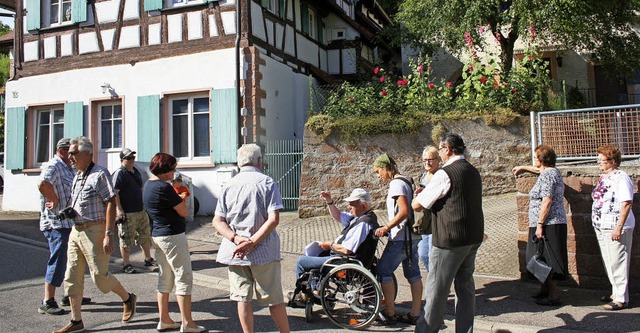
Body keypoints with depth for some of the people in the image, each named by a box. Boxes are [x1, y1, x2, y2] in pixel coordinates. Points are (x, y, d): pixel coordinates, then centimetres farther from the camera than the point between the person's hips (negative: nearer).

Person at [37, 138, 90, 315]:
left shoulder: (67, 168, 17)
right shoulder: (54, 166, -14)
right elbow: (42, 184, -34)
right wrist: (55, 201, -23)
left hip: (68, 222, 10)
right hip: (57, 223, -10)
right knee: (57, 261, -6)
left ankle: (70, 295, 29)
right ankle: (47, 303, 2)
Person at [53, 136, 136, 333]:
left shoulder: (99, 174, -12)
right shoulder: (77, 176, 14)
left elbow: (111, 204, -17)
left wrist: (108, 235, -22)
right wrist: (70, 212, 6)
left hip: (94, 230, -8)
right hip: (76, 230, 9)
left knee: (99, 276, -4)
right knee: (72, 277, 8)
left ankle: (127, 298, 21)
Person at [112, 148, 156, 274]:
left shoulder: (136, 172, 15)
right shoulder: (119, 173, -10)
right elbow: (115, 193, -17)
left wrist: (144, 206, 23)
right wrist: (119, 209, -22)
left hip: (140, 210, 8)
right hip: (126, 213, -8)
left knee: (145, 236, 14)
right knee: (126, 239, -1)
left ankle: (148, 259, 26)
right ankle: (126, 264, 8)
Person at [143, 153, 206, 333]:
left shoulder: (148, 186, 10)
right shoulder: (164, 187, -20)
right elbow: (184, 212, -15)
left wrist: (176, 198, 5)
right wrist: (180, 199, 2)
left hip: (157, 235, 10)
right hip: (172, 236, -10)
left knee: (165, 277, 15)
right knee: (184, 277, -2)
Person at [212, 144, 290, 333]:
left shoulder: (229, 185, 5)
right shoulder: (267, 182, -6)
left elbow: (217, 221, -1)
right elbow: (273, 219, -16)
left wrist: (236, 239, -12)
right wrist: (252, 242, -16)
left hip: (235, 251, 3)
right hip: (263, 252, -3)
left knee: (242, 297, 12)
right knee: (274, 298, 8)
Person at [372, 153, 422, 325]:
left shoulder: (396, 184, -15)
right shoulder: (406, 182, 16)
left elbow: (404, 211, -25)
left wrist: (387, 227, -21)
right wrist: (390, 228, 18)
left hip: (401, 237, -10)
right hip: (412, 236, 10)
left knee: (383, 271, -1)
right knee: (413, 273, 11)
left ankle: (390, 314, 5)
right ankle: (414, 314, 17)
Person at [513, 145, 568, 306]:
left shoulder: (546, 175, -15)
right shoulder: (553, 171, 16)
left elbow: (547, 201, -23)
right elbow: (538, 170, 40)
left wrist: (540, 224, -22)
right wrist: (523, 168, 54)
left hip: (547, 225, -10)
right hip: (554, 224, 10)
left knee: (548, 260, -5)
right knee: (544, 260, 17)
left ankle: (553, 296, 0)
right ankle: (544, 291, 27)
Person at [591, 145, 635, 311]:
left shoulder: (621, 178, -14)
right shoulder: (603, 177, 13)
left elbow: (627, 203, -21)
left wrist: (619, 227, -24)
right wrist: (596, 221, 19)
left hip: (615, 228, -9)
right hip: (601, 228, 9)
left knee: (618, 263, -3)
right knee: (609, 263, 17)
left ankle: (621, 299, 6)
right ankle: (616, 292, 30)